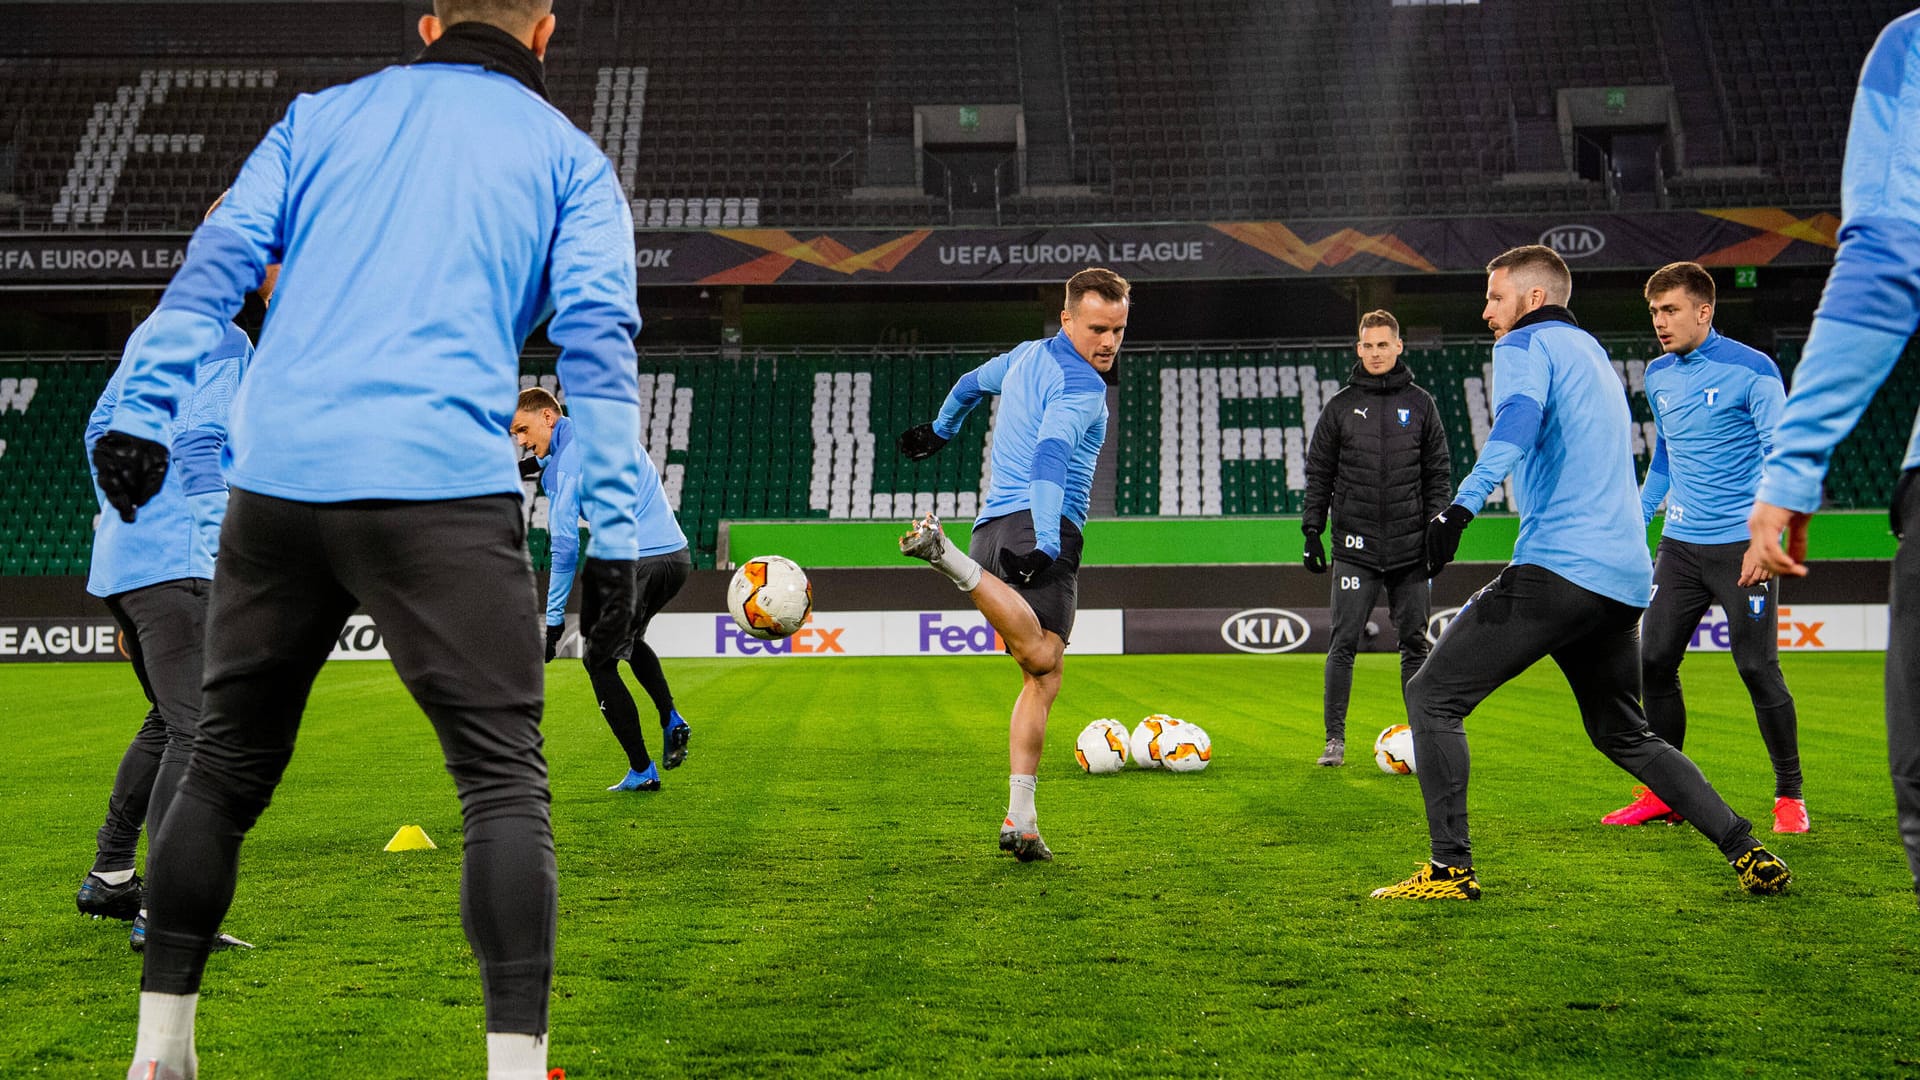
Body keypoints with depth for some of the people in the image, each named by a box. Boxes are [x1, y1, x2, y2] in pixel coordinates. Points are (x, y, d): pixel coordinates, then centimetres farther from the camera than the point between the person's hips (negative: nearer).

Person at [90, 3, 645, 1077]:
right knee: (504, 777, -1)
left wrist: (142, 410, 2)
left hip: (278, 477, 4)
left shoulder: (321, 116, 21)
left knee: (226, 765, 16)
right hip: (445, 485, -3)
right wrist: (616, 533, -2)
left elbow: (218, 260, 8)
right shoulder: (569, 156, 13)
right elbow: (597, 335, 2)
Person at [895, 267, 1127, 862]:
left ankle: (1021, 822, -5)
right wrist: (1043, 541, -33)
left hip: (992, 525, 9)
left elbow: (972, 382, 42)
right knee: (1041, 660, -27)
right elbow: (1050, 455, -21)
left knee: (1041, 678, 5)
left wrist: (938, 430, 62)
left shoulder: (1027, 355, 23)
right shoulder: (1081, 385, -4)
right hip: (1040, 525, -9)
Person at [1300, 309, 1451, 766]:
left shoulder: (1420, 405, 8)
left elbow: (1438, 472, 9)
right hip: (1355, 547, -1)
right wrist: (1312, 531, 0)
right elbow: (1318, 474, 7)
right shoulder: (1340, 407, 6)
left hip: (1411, 545, 1)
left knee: (1414, 643, 5)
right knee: (1343, 643, -4)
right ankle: (1335, 738, 3)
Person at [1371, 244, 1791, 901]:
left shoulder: (1526, 343, 0)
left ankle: (1451, 870, -7)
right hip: (1626, 577, 9)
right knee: (1625, 735, 23)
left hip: (1558, 566, -9)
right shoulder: (1593, 354, 27)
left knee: (1431, 697, -4)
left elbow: (1517, 423, -22)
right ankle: (1749, 853, 16)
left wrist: (1460, 510, -34)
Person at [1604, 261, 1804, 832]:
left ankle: (1790, 797, 11)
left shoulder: (1752, 369, -8)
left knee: (1758, 669, -5)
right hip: (1680, 544, 6)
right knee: (1653, 662, 2)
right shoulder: (1658, 377, 11)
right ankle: (1664, 793, 14)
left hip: (1741, 546, -6)